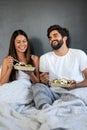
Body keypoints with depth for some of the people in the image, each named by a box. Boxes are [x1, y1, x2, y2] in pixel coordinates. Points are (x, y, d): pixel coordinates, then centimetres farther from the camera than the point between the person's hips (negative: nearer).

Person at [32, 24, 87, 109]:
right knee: (38, 86, -27)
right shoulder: (44, 58, 11)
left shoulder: (79, 54, 4)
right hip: (55, 94, 2)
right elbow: (45, 85, 15)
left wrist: (76, 85, -19)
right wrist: (44, 81, -10)